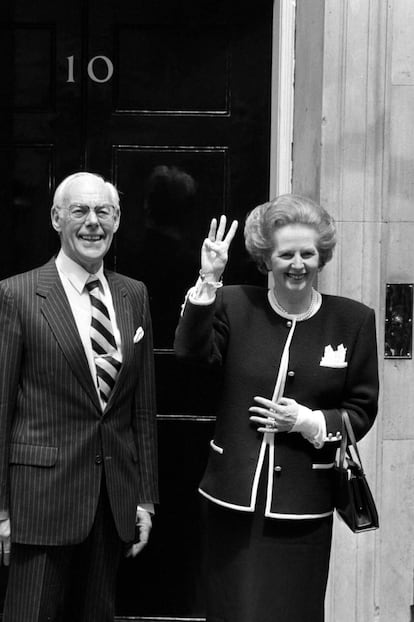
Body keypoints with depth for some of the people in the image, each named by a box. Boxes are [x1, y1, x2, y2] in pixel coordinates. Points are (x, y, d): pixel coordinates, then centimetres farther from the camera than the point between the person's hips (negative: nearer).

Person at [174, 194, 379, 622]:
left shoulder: (354, 320, 1)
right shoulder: (235, 305, 1)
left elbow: (361, 412, 5)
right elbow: (192, 352, -17)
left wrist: (308, 421, -11)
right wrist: (208, 280, -24)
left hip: (304, 505, 0)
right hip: (234, 496, 0)